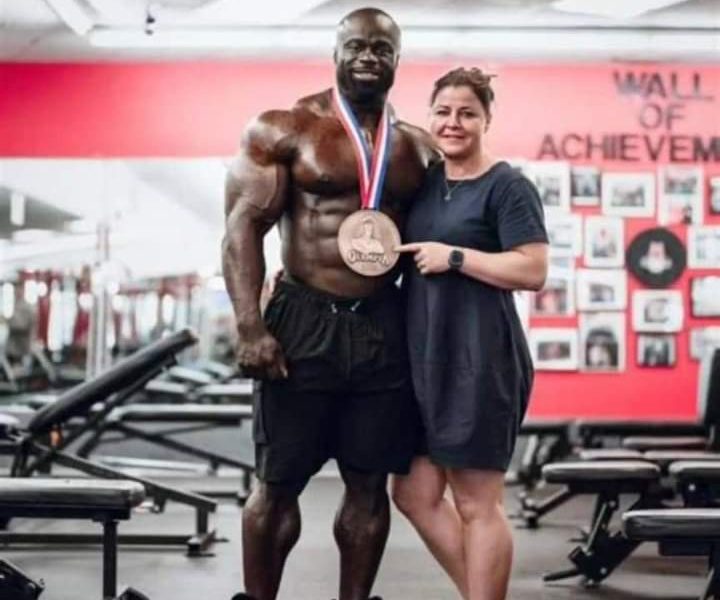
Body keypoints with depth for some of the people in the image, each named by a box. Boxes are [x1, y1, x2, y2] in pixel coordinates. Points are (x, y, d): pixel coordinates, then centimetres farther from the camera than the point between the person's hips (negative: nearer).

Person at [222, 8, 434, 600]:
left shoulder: (418, 147, 10)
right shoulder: (283, 129, -2)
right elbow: (244, 226, -7)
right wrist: (251, 327, -17)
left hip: (384, 327, 3)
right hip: (303, 321, -3)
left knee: (370, 483, 7)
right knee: (279, 481, 3)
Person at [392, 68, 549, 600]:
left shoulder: (508, 186, -8)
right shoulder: (423, 181, 13)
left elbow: (534, 271, -16)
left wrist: (455, 257, -17)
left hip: (480, 360, -8)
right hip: (424, 358, 8)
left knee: (477, 504, 1)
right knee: (415, 493, 12)